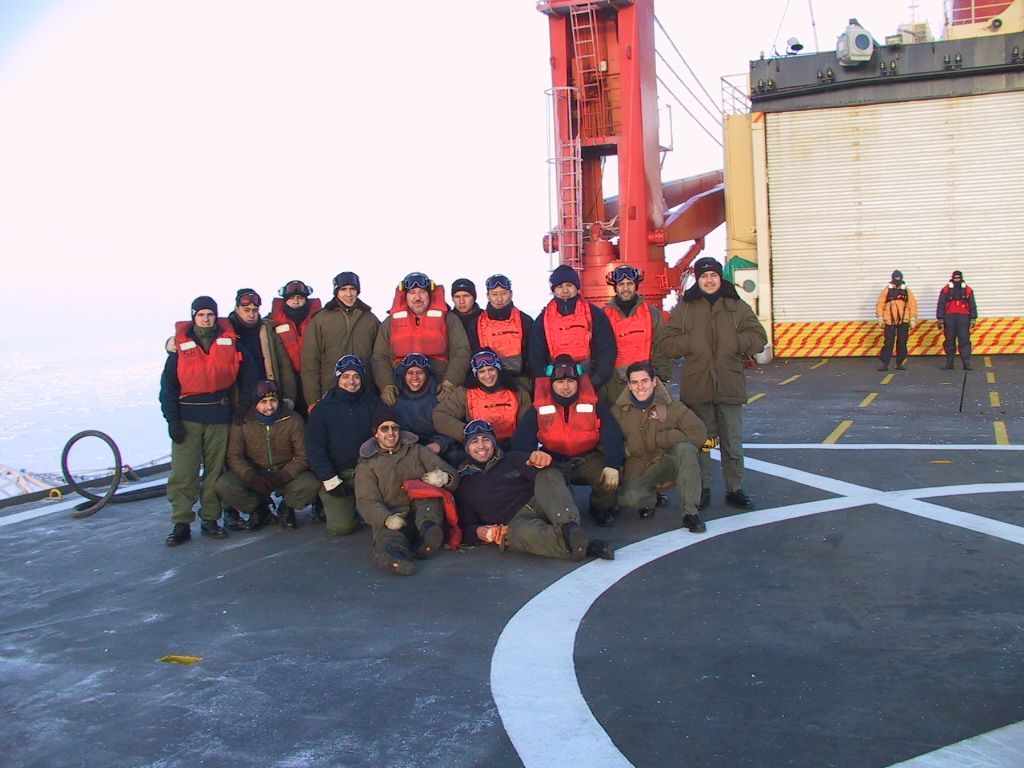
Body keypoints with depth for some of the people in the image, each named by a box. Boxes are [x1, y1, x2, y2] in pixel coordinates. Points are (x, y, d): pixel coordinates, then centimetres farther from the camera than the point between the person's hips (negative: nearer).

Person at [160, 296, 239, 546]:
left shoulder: (230, 340, 6)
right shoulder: (180, 343, 2)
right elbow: (168, 385, 1)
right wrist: (172, 418, -6)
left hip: (219, 415, 2)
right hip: (188, 415, -1)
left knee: (215, 470, 7)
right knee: (183, 472, -4)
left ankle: (210, 519, 17)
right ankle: (181, 523, 2)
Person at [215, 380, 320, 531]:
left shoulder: (292, 420, -8)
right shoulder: (242, 422, -6)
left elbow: (303, 456, -10)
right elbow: (234, 457, -8)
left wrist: (282, 477, -25)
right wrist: (252, 477, -25)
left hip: (287, 474, -1)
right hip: (254, 472, 1)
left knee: (309, 486, -32)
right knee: (223, 485, -26)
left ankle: (286, 509, 6)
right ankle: (259, 511, 5)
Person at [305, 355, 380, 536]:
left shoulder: (373, 403, 7)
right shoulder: (322, 409, 4)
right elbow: (314, 447, 0)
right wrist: (330, 480, -10)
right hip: (336, 474, -1)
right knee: (341, 526, -15)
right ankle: (331, 507, 16)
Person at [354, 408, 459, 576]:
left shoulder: (416, 451, 22)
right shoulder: (367, 464, 17)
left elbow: (451, 474, 12)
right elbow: (367, 502, 2)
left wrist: (445, 478, -17)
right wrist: (387, 518, -23)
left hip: (424, 510, 2)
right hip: (392, 516, -2)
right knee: (387, 534, -35)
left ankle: (427, 529, -51)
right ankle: (395, 553, -67)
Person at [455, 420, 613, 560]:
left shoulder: (513, 459, 23)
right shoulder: (463, 483, 23)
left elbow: (548, 475, 5)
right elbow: (465, 528, 20)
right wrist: (479, 532, -5)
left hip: (542, 507, 2)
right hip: (516, 522, -2)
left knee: (548, 475, -28)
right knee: (526, 532, -39)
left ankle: (569, 527, -48)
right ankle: (584, 547, -54)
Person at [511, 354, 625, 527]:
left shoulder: (594, 404, -2)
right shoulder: (539, 409, -2)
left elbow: (612, 435, -8)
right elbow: (521, 440, -7)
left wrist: (612, 465, -23)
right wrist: (533, 454, -29)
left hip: (588, 459, 0)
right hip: (554, 462, 0)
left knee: (610, 479, -27)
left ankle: (602, 509, 9)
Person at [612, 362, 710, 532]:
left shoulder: (671, 406, -7)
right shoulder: (618, 411, -1)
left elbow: (699, 433, -17)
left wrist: (659, 439, -16)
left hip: (668, 462, 0)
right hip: (637, 469, 0)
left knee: (685, 448, -33)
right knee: (629, 497, -32)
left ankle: (690, 512, -24)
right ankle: (651, 498, 8)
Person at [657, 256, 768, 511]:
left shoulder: (737, 306, 8)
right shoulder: (684, 308, 7)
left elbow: (759, 338, 3)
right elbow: (667, 344, 2)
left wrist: (735, 342, -13)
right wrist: (692, 343, -13)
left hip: (730, 386, 0)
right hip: (696, 386, 0)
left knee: (733, 442, 7)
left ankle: (735, 489, 18)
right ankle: (702, 490, 17)